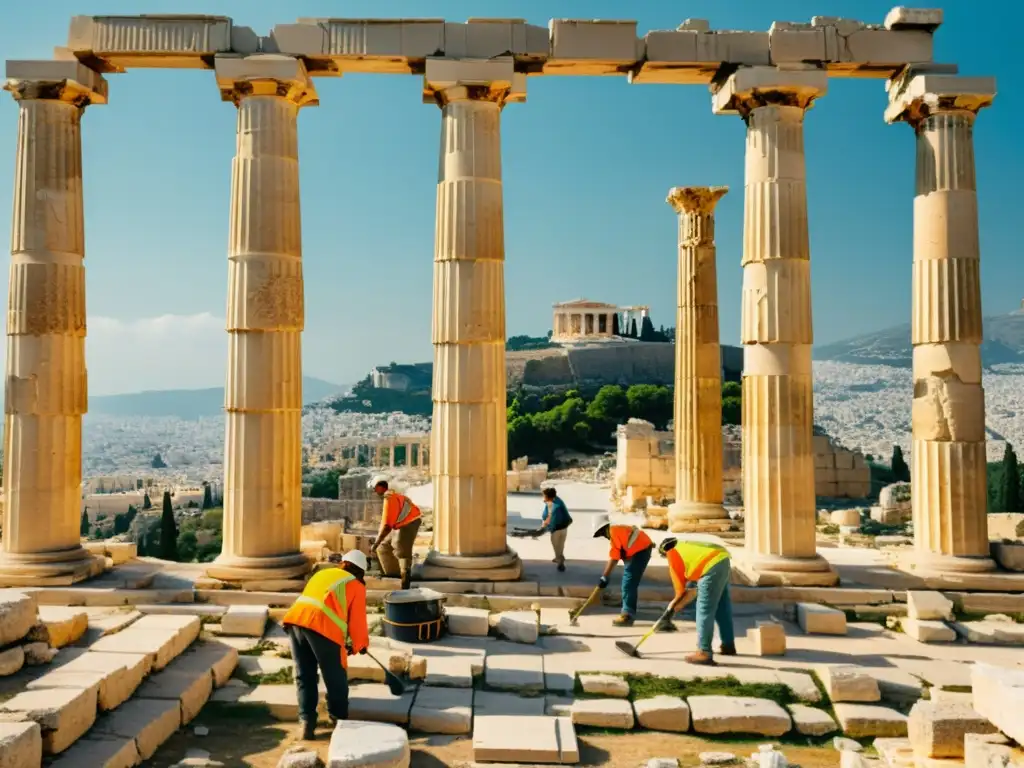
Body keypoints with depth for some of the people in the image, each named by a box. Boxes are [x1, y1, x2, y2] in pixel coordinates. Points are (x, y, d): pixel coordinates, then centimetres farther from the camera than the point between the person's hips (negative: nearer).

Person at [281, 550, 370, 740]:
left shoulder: (322, 573, 31)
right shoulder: (356, 586, 15)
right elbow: (357, 621, 14)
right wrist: (360, 645, 34)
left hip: (295, 619, 5)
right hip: (322, 626, -5)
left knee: (304, 676, 16)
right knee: (336, 679, 13)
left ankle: (307, 721, 9)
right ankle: (340, 721, 25)